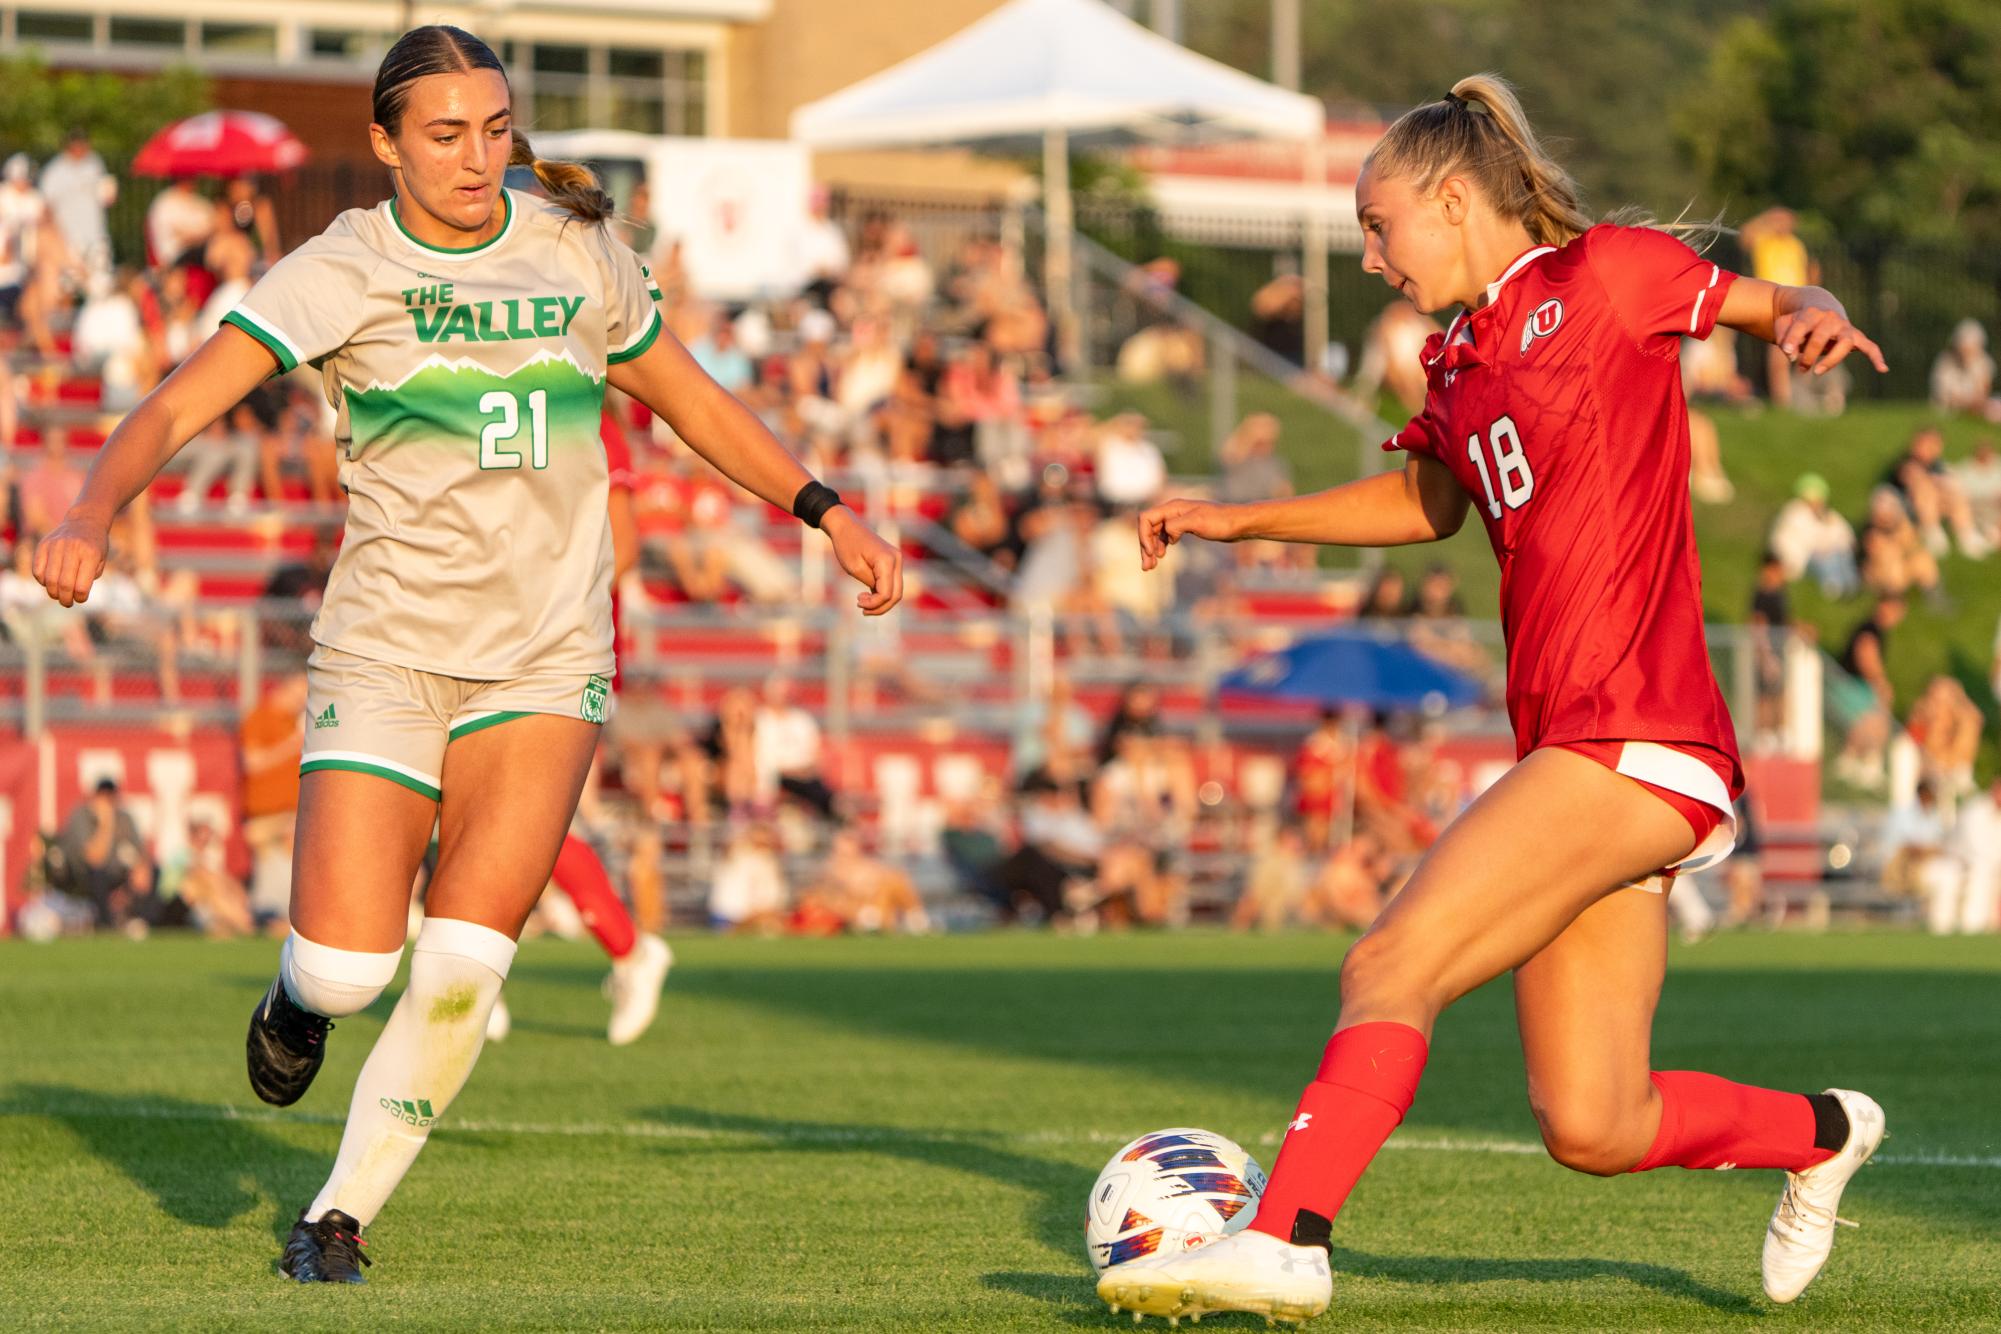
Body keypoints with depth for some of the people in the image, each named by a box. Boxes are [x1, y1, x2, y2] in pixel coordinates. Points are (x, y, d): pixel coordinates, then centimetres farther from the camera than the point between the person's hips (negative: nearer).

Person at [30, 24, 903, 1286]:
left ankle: (339, 1220, 4)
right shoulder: (341, 271, -6)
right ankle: (299, 1003, 27)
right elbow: (176, 406, -16)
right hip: (386, 648, -2)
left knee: (463, 967, -13)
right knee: (348, 968, -12)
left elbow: (691, 399, 19)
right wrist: (94, 512, -34)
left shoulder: (576, 253, 4)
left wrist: (827, 511, 13)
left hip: (546, 659, 2)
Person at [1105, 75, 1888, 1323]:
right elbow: (1429, 499, 38)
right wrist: (1243, 519, 33)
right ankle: (1823, 1131, 29)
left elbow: (1774, 301, 8)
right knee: (1594, 1129, 6)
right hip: (1568, 744, 8)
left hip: (1637, 744, -8)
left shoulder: (1603, 274, 0)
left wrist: (1815, 316, -15)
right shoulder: (1460, 363, 20)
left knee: (1392, 966, -19)